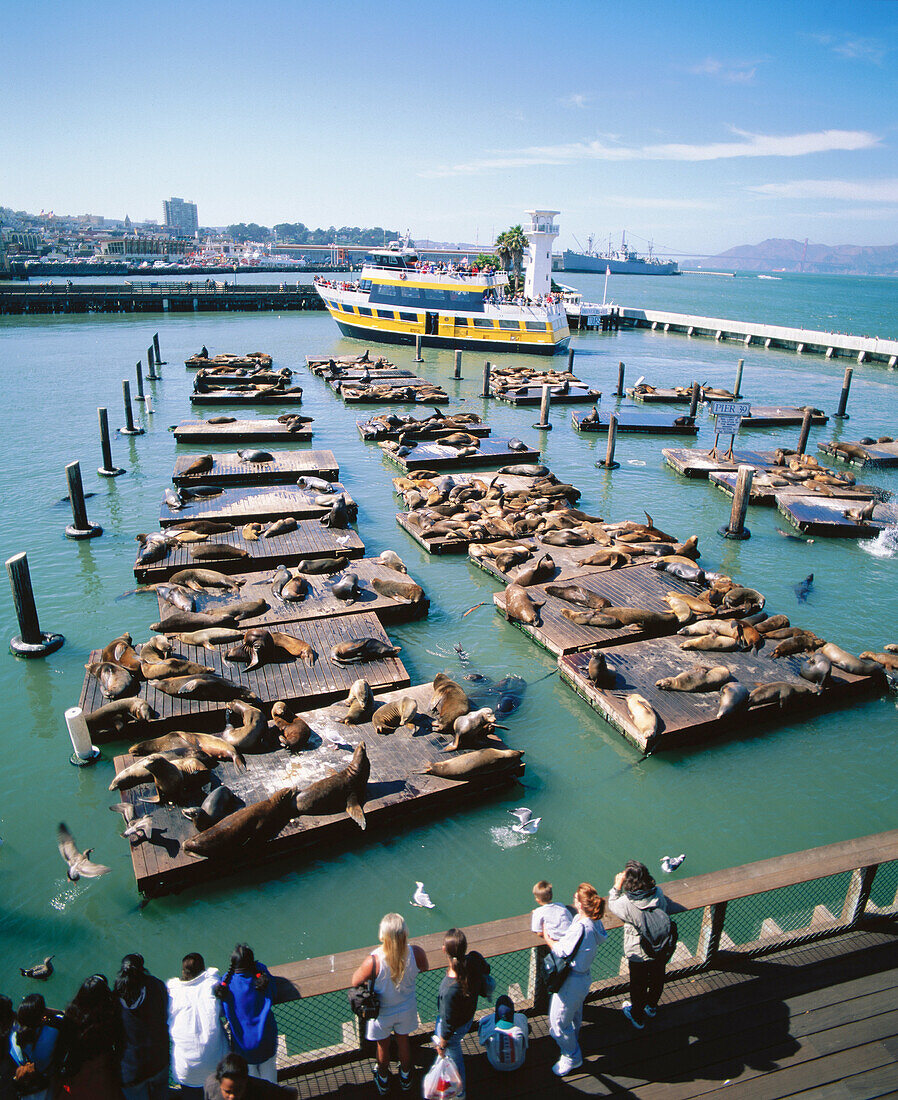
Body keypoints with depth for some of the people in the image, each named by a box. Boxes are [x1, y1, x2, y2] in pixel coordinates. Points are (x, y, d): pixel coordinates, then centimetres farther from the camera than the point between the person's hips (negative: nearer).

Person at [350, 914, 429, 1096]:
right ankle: (405, 1078, 56)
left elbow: (355, 981, -20)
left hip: (382, 1012, -2)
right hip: (406, 1009, 2)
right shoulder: (416, 953, -32)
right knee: (403, 1041, 31)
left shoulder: (374, 961, -41)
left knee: (383, 1046, 28)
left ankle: (383, 1081, 55)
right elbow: (424, 969, -8)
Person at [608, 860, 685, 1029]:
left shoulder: (627, 904, -33)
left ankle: (638, 1018, 46)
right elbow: (673, 908, -2)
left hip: (639, 956, -4)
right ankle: (652, 1007, 57)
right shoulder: (659, 896, -23)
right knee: (657, 980, 30)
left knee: (638, 987, 23)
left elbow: (612, 904, -11)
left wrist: (617, 886, -9)